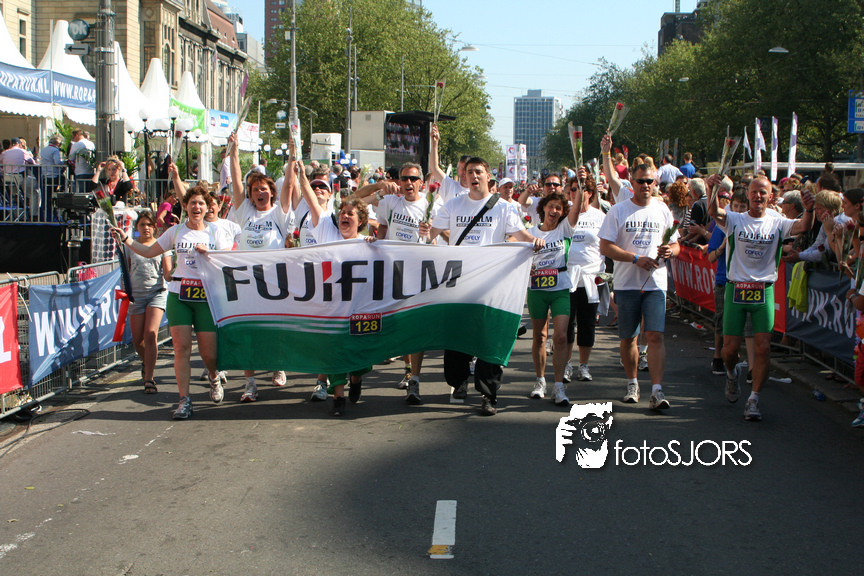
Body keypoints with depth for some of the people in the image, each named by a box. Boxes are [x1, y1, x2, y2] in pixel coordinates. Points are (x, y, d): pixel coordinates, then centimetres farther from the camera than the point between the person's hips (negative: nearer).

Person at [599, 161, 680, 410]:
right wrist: (636, 258, -16)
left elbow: (675, 245, 15)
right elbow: (605, 247, -6)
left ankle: (657, 391, -17)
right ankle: (632, 384, 28)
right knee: (628, 338, 9)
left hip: (656, 284, 0)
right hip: (627, 284, 0)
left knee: (655, 335, -12)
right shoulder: (618, 211, 1)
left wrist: (670, 251, -10)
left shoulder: (662, 210, 9)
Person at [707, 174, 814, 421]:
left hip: (764, 291, 1)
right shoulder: (735, 220, 0)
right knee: (730, 347, 2)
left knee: (763, 347, -7)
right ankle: (732, 374, 37)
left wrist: (809, 210, -37)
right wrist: (712, 190, -40)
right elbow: (714, 212, -19)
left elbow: (803, 227, -15)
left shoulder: (777, 223, 3)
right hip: (735, 289, 0)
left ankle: (753, 400, 4)